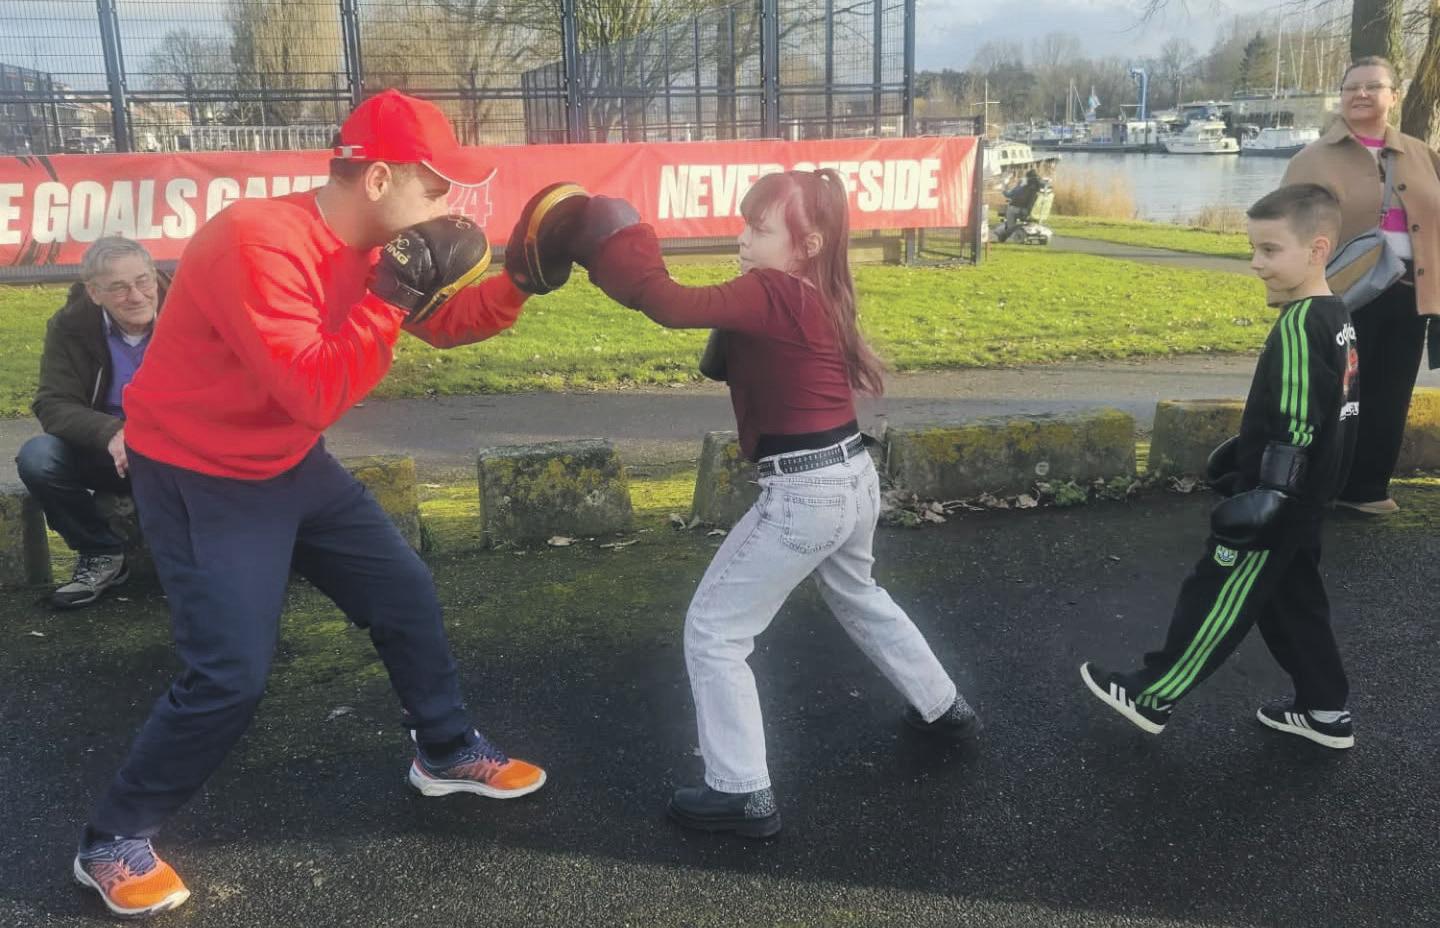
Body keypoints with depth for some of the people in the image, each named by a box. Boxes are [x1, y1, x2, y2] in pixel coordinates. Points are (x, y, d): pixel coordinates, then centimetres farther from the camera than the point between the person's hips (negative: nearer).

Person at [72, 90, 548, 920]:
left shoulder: (371, 241, -3)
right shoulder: (257, 241, -30)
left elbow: (442, 324, 8)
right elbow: (315, 393, -35)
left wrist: (521, 283, -9)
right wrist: (395, 292, -35)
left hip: (293, 465, 9)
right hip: (199, 479, -8)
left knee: (406, 592, 11)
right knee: (231, 675, -11)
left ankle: (448, 753, 32)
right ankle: (114, 842, 13)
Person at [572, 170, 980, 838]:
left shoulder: (771, 294, -19)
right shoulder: (816, 297, 9)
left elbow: (674, 307, -30)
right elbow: (729, 362, 11)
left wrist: (613, 252, -17)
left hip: (804, 494, -9)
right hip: (853, 480, 10)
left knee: (712, 632, 3)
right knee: (858, 597, 35)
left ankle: (743, 795, 9)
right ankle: (944, 709, 51)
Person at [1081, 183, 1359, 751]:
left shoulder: (1300, 324, -24)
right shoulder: (1335, 317, 8)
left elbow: (1296, 426, -27)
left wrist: (1267, 494, -26)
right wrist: (1242, 454, 27)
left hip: (1279, 502, -10)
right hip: (1303, 500, 10)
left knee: (1217, 599, 2)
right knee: (1292, 600, 19)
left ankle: (1152, 696, 14)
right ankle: (1325, 710, 29)